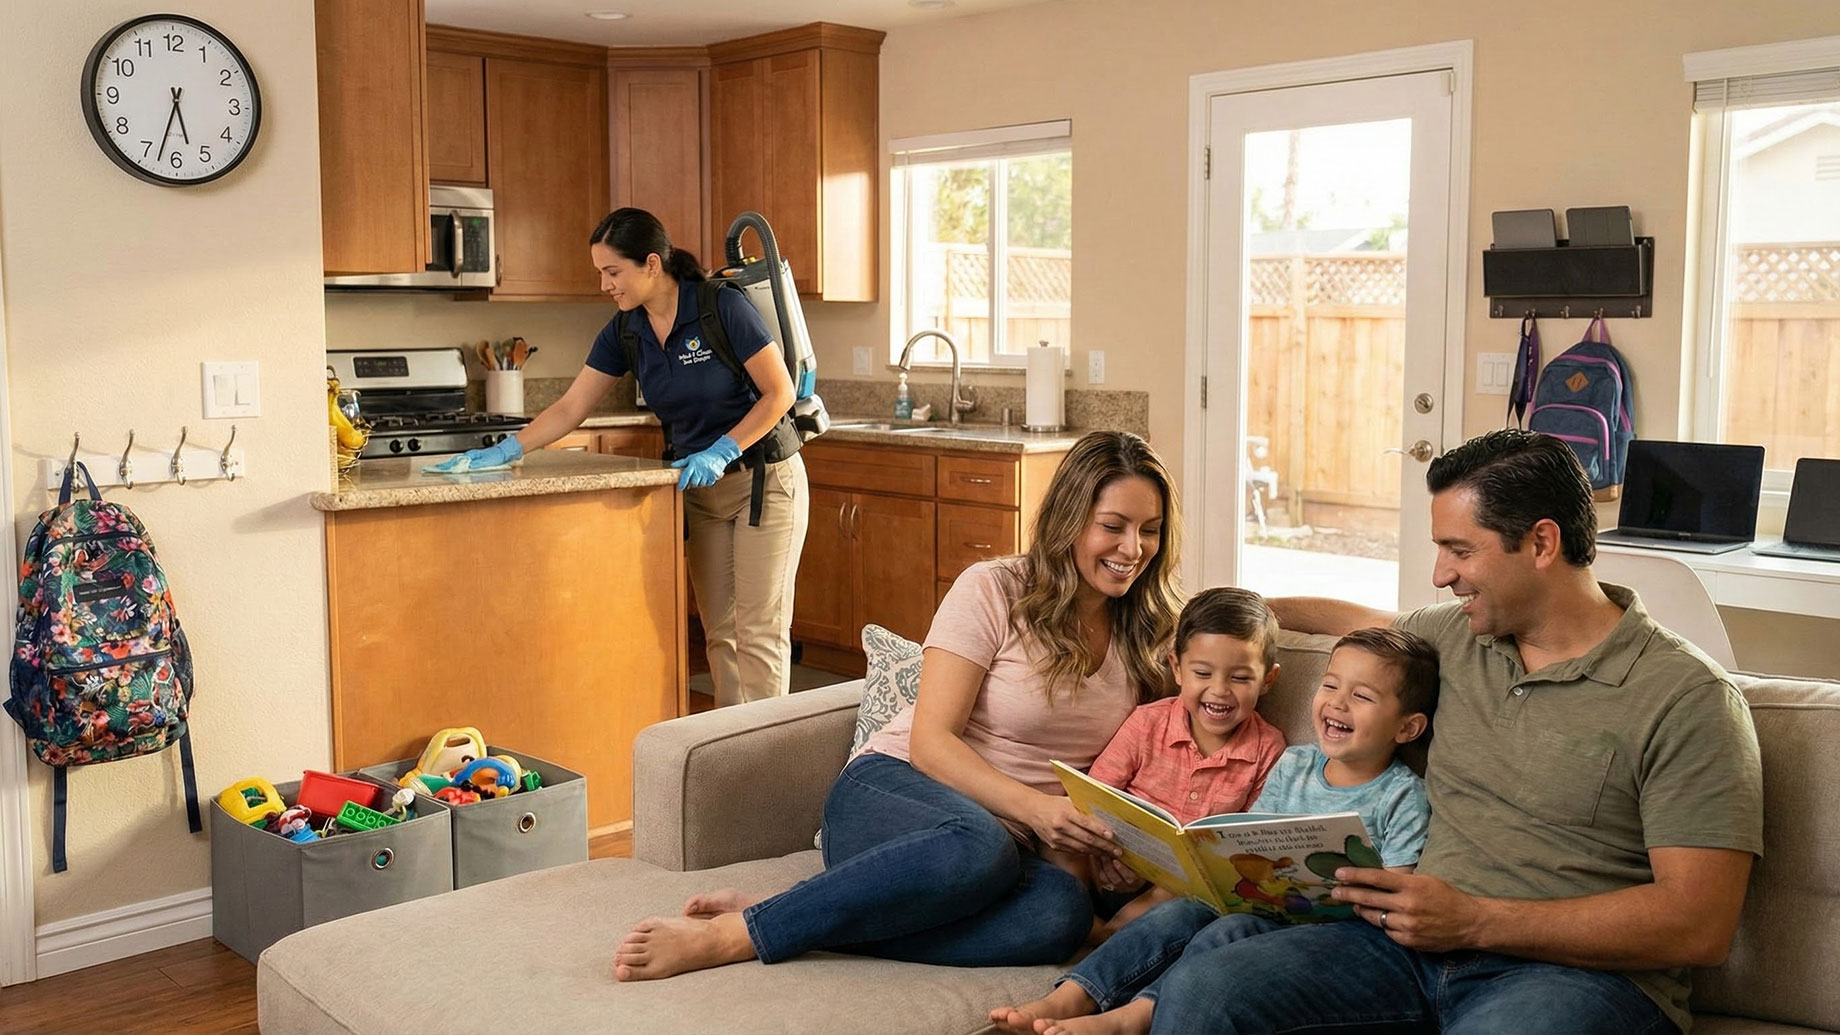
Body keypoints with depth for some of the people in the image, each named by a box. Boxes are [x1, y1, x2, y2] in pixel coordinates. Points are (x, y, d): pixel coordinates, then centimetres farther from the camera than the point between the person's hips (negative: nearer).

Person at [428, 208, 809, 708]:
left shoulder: (722, 307, -18)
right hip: (700, 487, 6)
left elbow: (780, 392, -15)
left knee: (758, 633, -5)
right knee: (719, 632, 7)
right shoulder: (625, 331, 0)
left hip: (763, 478, -6)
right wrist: (503, 451, -7)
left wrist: (723, 451, -21)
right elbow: (569, 409, 2)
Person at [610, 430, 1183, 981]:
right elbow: (930, 742, -10)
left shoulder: (1147, 635, 11)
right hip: (892, 790, -4)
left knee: (1063, 909, -36)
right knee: (979, 845, -42)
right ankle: (723, 934, -31)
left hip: (1011, 845, 4)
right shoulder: (991, 591, -5)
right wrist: (1033, 807, -24)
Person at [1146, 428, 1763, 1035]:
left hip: (1579, 968, -5)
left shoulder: (1688, 699, -7)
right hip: (1421, 941, 6)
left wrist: (1473, 920, -17)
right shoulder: (1458, 637, 14)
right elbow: (1367, 620, 39)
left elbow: (1700, 926, -13)